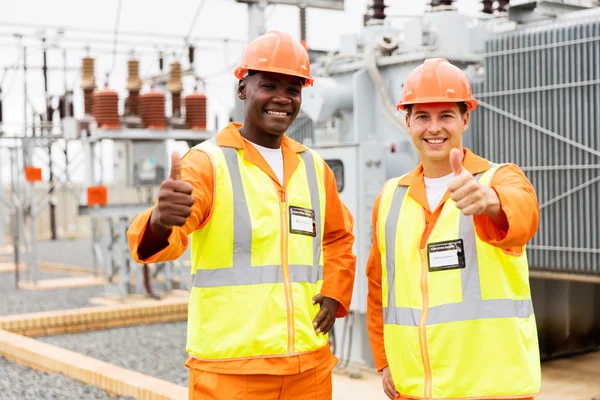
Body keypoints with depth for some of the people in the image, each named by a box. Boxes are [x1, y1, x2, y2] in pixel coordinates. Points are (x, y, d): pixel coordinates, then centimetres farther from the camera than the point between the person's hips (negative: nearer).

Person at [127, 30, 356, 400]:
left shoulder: (314, 167, 9)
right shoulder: (209, 161, -8)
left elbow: (338, 236, 24)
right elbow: (172, 232, -26)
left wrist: (334, 292, 8)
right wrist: (160, 222, -48)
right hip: (229, 369, -5)